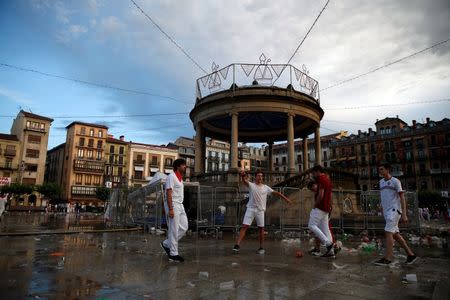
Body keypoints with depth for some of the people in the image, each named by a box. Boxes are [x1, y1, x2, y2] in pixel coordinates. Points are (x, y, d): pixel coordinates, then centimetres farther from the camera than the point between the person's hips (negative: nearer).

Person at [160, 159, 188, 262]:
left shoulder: (180, 178, 17)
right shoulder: (171, 176, -11)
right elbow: (168, 193, -17)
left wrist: (180, 207, 16)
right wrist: (170, 209, -22)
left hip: (180, 205, 9)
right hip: (173, 205, -9)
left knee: (184, 227, 8)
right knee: (174, 231, -3)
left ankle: (167, 244, 21)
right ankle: (173, 254, 7)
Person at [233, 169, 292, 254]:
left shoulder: (266, 188, 6)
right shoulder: (251, 185, -2)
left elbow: (276, 193, 6)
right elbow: (245, 181, -23)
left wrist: (285, 198, -1)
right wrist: (243, 176, -45)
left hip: (260, 210, 2)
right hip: (250, 209, -2)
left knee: (261, 228, 6)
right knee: (244, 226, -8)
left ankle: (261, 247, 18)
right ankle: (237, 245, -7)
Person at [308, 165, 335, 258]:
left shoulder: (321, 179, -12)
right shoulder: (327, 179, 20)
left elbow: (320, 195, -21)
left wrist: (315, 205, -11)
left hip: (320, 207, -10)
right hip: (326, 208, 10)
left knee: (312, 225, -8)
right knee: (325, 228, 8)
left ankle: (328, 243, -12)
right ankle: (330, 251, 7)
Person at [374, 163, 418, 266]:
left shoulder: (395, 181, -4)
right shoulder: (381, 182, 16)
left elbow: (402, 198, -8)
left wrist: (404, 214, -14)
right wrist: (382, 210, 20)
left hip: (394, 210, -7)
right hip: (387, 211, 7)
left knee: (388, 232, -13)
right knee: (395, 234, 8)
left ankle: (387, 258, -12)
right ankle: (411, 255, 19)